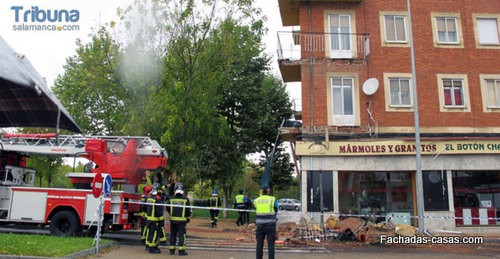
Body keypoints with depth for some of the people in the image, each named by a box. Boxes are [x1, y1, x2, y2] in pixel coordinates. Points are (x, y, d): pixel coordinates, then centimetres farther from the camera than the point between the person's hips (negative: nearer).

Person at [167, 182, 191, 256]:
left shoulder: (171, 198, -1)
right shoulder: (185, 199, -8)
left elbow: (168, 209, 8)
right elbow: (188, 210, -4)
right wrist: (188, 218, 14)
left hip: (173, 219, 3)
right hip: (182, 220, -3)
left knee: (173, 234, 12)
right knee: (181, 235, 1)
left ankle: (171, 250, 17)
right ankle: (181, 250, -1)